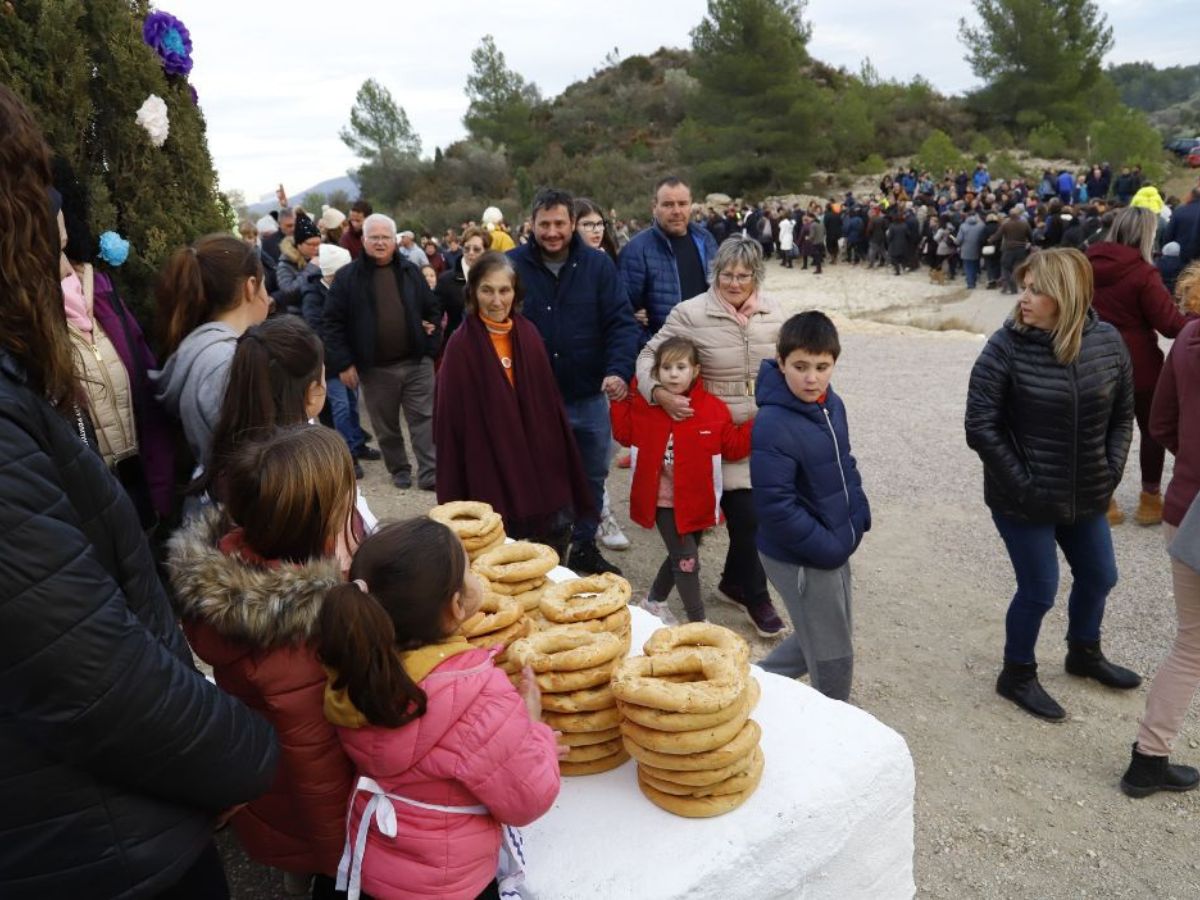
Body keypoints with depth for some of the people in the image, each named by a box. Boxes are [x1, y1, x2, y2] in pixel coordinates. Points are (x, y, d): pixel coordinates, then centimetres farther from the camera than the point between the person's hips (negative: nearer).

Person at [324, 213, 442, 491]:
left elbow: (433, 310, 13)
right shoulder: (348, 277, -2)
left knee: (424, 419, 1)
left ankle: (429, 473, 6)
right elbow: (332, 323, -3)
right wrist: (343, 363, -8)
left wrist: (431, 347, 2)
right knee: (386, 426, 10)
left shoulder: (411, 271, 7)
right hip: (375, 367, -1)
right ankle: (399, 469, 27)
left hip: (416, 362, 1)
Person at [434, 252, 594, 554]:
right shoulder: (461, 346, -10)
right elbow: (451, 419, -9)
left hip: (537, 461, 4)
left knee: (557, 531, 10)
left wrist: (560, 458, 6)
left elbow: (549, 400, 8)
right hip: (490, 469, -4)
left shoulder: (529, 335, 3)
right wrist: (455, 496, -10)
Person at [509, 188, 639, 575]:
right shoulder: (512, 265, -6)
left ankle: (584, 548, 35)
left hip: (589, 396, 2)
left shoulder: (598, 265, -3)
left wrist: (619, 370, -22)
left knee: (592, 477, 16)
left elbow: (622, 321, -6)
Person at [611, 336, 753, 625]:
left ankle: (655, 600, 43)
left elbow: (734, 447, -1)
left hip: (696, 500, 3)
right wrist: (619, 401, -5)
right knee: (686, 559, -5)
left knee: (682, 556, 19)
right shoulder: (645, 405, -6)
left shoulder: (713, 409, -6)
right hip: (663, 500, -3)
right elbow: (625, 435, 3)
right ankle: (698, 622, 10)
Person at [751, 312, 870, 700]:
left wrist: (859, 516, 4)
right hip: (801, 559, -8)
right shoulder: (773, 425, -25)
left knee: (815, 641, 24)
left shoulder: (832, 405, 2)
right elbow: (776, 507, -27)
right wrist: (828, 548, -20)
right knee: (834, 659, 7)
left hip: (836, 547, 8)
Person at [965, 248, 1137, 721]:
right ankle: (1017, 676, 29)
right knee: (1039, 590, 5)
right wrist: (1022, 482, -16)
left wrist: (1111, 471, -1)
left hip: (1086, 495, 5)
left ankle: (1084, 653, 50)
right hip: (1024, 499, -5)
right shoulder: (1006, 347, -17)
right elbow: (980, 426, -17)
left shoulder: (1108, 342, -5)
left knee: (1099, 576, 22)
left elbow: (1122, 415, 7)